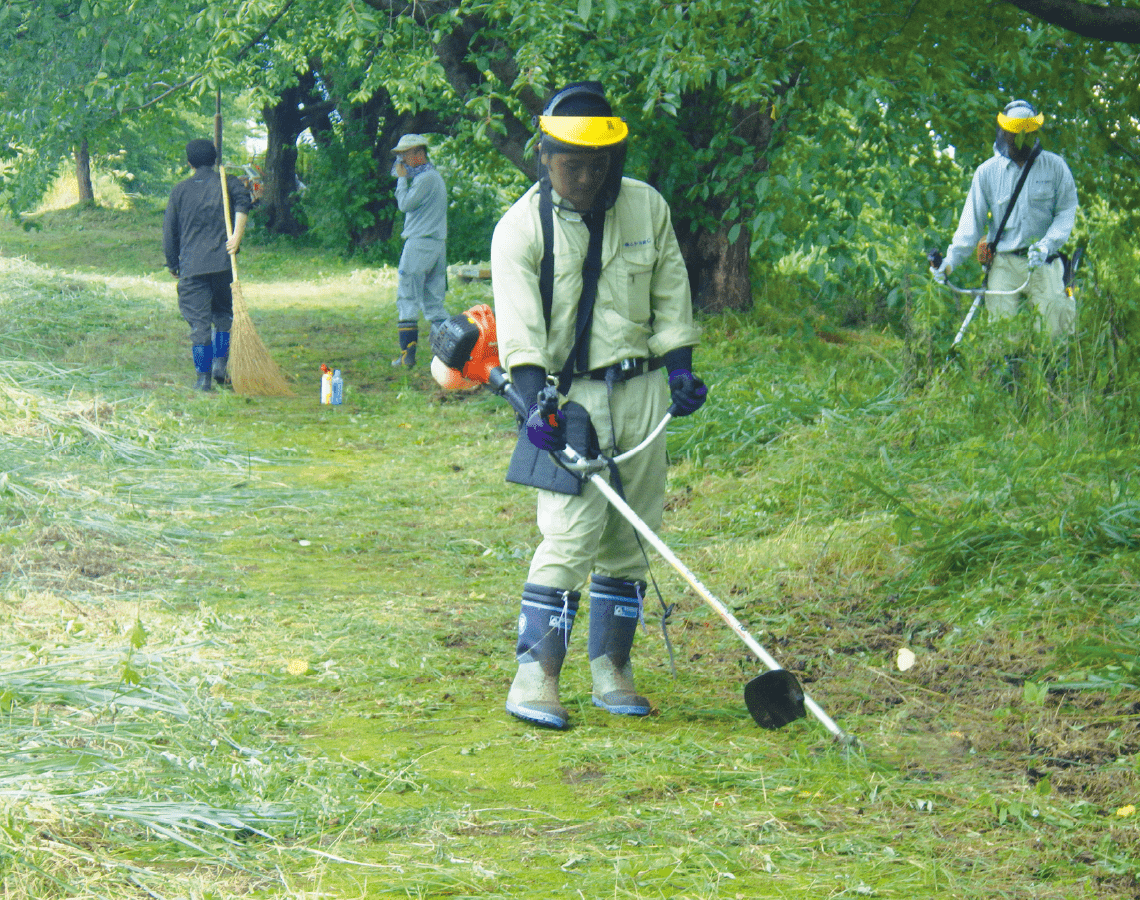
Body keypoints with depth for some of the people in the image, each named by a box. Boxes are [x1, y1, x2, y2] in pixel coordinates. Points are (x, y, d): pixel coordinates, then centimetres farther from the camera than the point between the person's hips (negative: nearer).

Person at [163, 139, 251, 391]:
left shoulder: (180, 190, 9)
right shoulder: (228, 182, 6)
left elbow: (169, 231, 10)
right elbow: (243, 201, -17)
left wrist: (173, 265, 20)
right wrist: (237, 236, -21)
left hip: (191, 265, 0)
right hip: (222, 262, 0)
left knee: (198, 321, 1)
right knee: (223, 314, 19)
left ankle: (203, 377, -1)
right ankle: (220, 363, 8)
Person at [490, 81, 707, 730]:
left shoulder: (648, 207, 5)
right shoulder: (522, 226, -6)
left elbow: (671, 293, 15)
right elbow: (518, 323, -15)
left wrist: (681, 367, 7)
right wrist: (536, 401, -27)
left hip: (640, 390, 4)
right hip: (568, 394, -4)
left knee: (630, 537, 7)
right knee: (572, 534, -14)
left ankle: (612, 668, 16)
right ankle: (535, 676, -11)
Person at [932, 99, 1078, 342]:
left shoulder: (1055, 167, 4)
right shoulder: (987, 172, 6)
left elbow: (1066, 211, 4)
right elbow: (972, 220, 7)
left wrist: (1047, 245, -13)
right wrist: (951, 259, -3)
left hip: (1042, 261, -1)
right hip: (1003, 264, 1)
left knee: (1059, 331, -10)